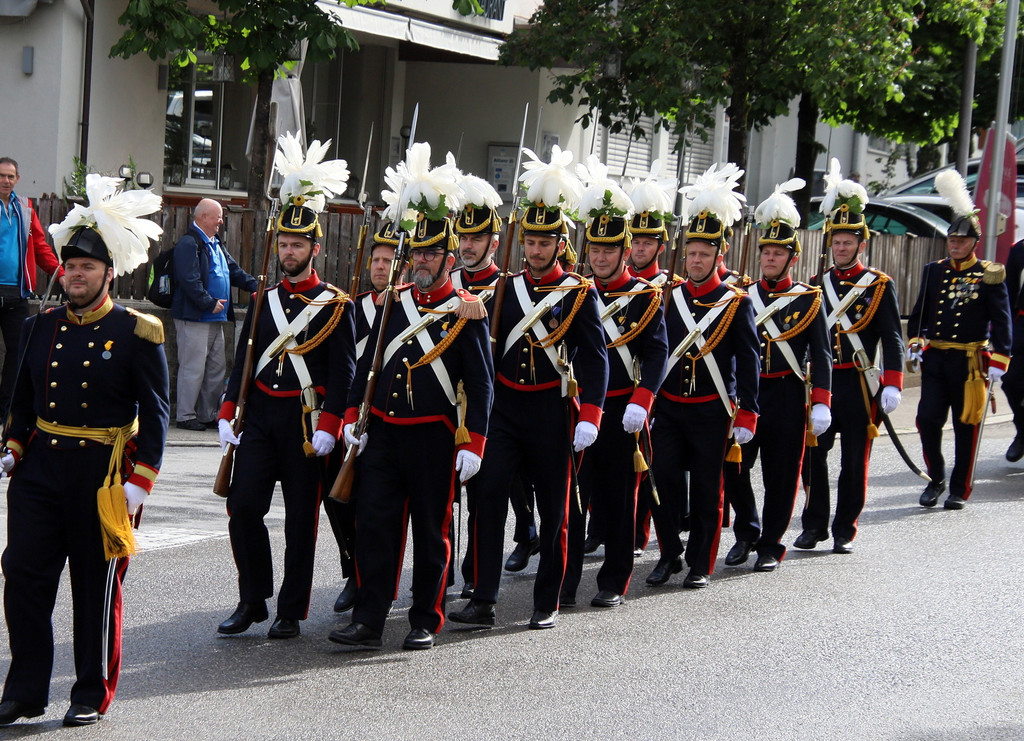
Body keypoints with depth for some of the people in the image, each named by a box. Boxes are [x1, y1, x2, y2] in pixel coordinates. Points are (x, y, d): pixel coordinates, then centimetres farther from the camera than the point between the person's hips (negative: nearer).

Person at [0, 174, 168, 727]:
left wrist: (139, 480, -10)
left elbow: (155, 413, -5)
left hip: (102, 473, -4)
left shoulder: (136, 334, -5)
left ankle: (92, 696, 17)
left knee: (96, 588, 5)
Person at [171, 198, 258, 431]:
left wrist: (255, 286, 10)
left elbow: (234, 271, 24)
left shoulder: (215, 244, 19)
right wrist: (209, 303, -20)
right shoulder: (189, 243, -12)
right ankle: (185, 416, 0)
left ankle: (208, 415, 19)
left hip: (215, 319, 10)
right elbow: (189, 280, -21)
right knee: (193, 368, -6)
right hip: (194, 317, -10)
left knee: (217, 368, 12)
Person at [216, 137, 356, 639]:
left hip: (305, 421, -4)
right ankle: (253, 600, 10)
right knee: (243, 508, -4)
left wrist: (328, 428, -14)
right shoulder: (265, 300, 10)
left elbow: (343, 373, -6)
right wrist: (228, 415, 4)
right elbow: (243, 360, 12)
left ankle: (291, 612, 12)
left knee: (301, 519, 3)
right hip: (259, 417, 4)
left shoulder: (336, 306, -2)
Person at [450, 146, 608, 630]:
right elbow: (491, 349, 13)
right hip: (504, 405, 3)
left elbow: (595, 359, -6)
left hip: (551, 410, -3)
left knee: (553, 510, 5)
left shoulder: (580, 294, -3)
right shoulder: (506, 288, 9)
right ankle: (483, 600, -11)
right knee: (489, 495, -11)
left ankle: (547, 604, 15)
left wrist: (589, 418, -15)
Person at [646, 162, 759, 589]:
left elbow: (748, 362, -2)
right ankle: (669, 555, 14)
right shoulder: (669, 297, 6)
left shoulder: (737, 303, -2)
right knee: (662, 482, -2)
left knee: (706, 491, 4)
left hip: (712, 411, -3)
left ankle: (701, 564, 13)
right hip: (668, 408, 3)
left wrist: (746, 417, -6)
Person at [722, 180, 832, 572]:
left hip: (787, 396, -2)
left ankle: (770, 545, 13)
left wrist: (821, 404, -10)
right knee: (732, 466, -4)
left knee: (780, 475, 2)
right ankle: (746, 532, 16)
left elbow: (821, 355, -2)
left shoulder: (808, 300, 0)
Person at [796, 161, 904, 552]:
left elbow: (892, 339, -4)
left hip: (859, 385, -3)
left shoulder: (879, 286, 0)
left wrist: (892, 385, -14)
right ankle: (814, 526, 10)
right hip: (819, 382, 3)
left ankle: (845, 531, 12)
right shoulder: (817, 284, 10)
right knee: (812, 454, -1)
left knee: (854, 461, 3)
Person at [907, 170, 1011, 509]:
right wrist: (915, 341, -1)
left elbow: (1001, 321, -4)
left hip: (970, 361, -3)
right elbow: (919, 312, 15)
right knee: (928, 420, -4)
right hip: (935, 360, 3)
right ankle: (936, 479, 15)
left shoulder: (989, 275, -2)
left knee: (966, 426, 4)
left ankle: (960, 490, 13)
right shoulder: (934, 271, 9)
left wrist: (998, 360, -11)